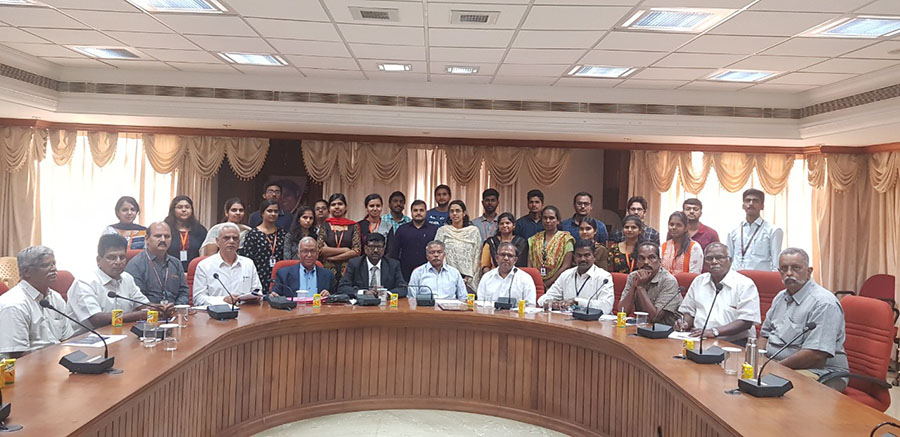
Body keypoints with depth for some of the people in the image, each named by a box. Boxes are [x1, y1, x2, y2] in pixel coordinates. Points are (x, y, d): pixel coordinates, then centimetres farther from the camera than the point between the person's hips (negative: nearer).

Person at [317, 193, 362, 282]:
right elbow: (320, 249, -3)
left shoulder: (353, 226, 7)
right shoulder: (325, 225, 7)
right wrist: (345, 250, -6)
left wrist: (332, 257, -5)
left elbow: (357, 251, -2)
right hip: (328, 270, 0)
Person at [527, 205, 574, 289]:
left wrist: (547, 284, -9)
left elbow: (566, 266, -5)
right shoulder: (535, 239, 15)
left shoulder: (565, 239, 3)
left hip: (556, 283, -3)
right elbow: (529, 265, 11)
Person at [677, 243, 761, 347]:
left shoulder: (745, 284, -1)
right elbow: (688, 311, 25)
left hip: (732, 342, -5)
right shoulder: (698, 281, 17)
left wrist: (715, 332, -20)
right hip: (699, 340, 5)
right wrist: (685, 323, 2)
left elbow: (746, 322, -10)